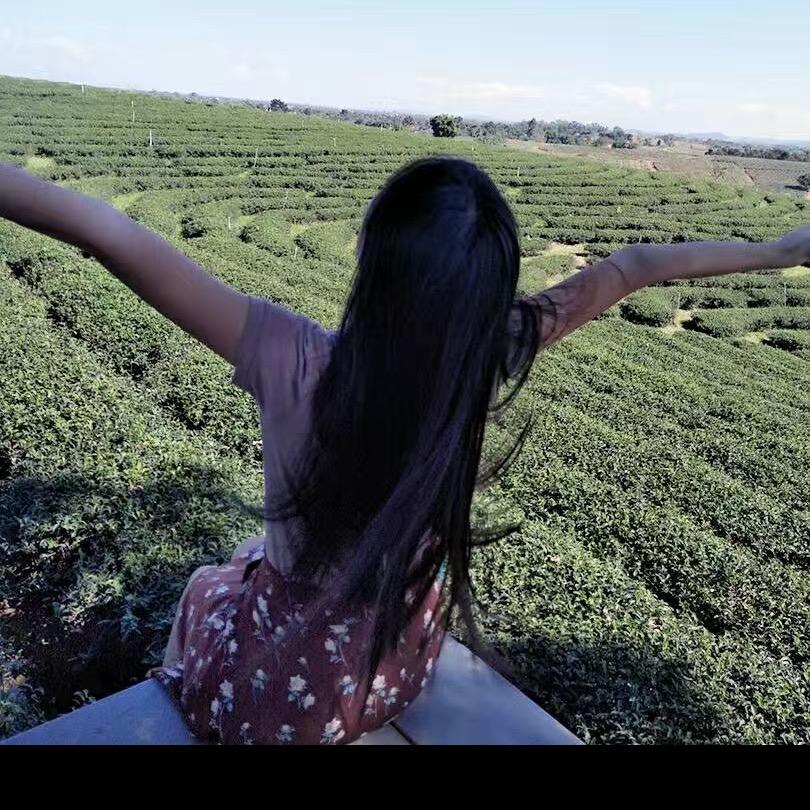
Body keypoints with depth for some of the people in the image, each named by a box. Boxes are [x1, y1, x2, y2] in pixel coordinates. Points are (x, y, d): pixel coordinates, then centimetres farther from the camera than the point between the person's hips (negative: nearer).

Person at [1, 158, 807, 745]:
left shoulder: (296, 361, -32)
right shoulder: (493, 357, -22)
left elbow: (110, 235, -34)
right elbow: (627, 268, -10)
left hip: (276, 696, -3)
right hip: (399, 673, 4)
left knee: (204, 587, 29)